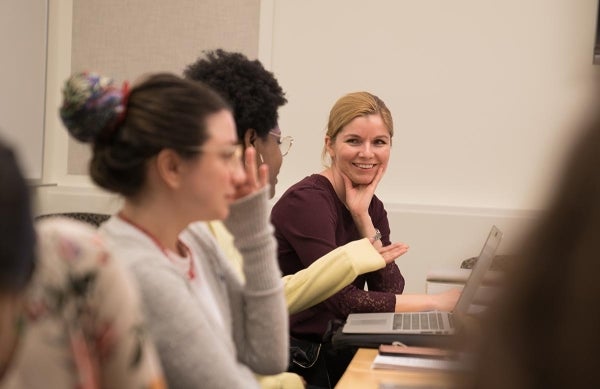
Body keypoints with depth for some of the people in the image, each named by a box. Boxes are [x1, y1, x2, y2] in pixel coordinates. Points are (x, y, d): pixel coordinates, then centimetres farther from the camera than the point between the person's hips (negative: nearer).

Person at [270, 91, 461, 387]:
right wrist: (436, 302, -16)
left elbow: (390, 289, -3)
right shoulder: (307, 201, -15)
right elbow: (343, 299, -21)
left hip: (338, 351, 7)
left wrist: (362, 217, -9)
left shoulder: (371, 207, 8)